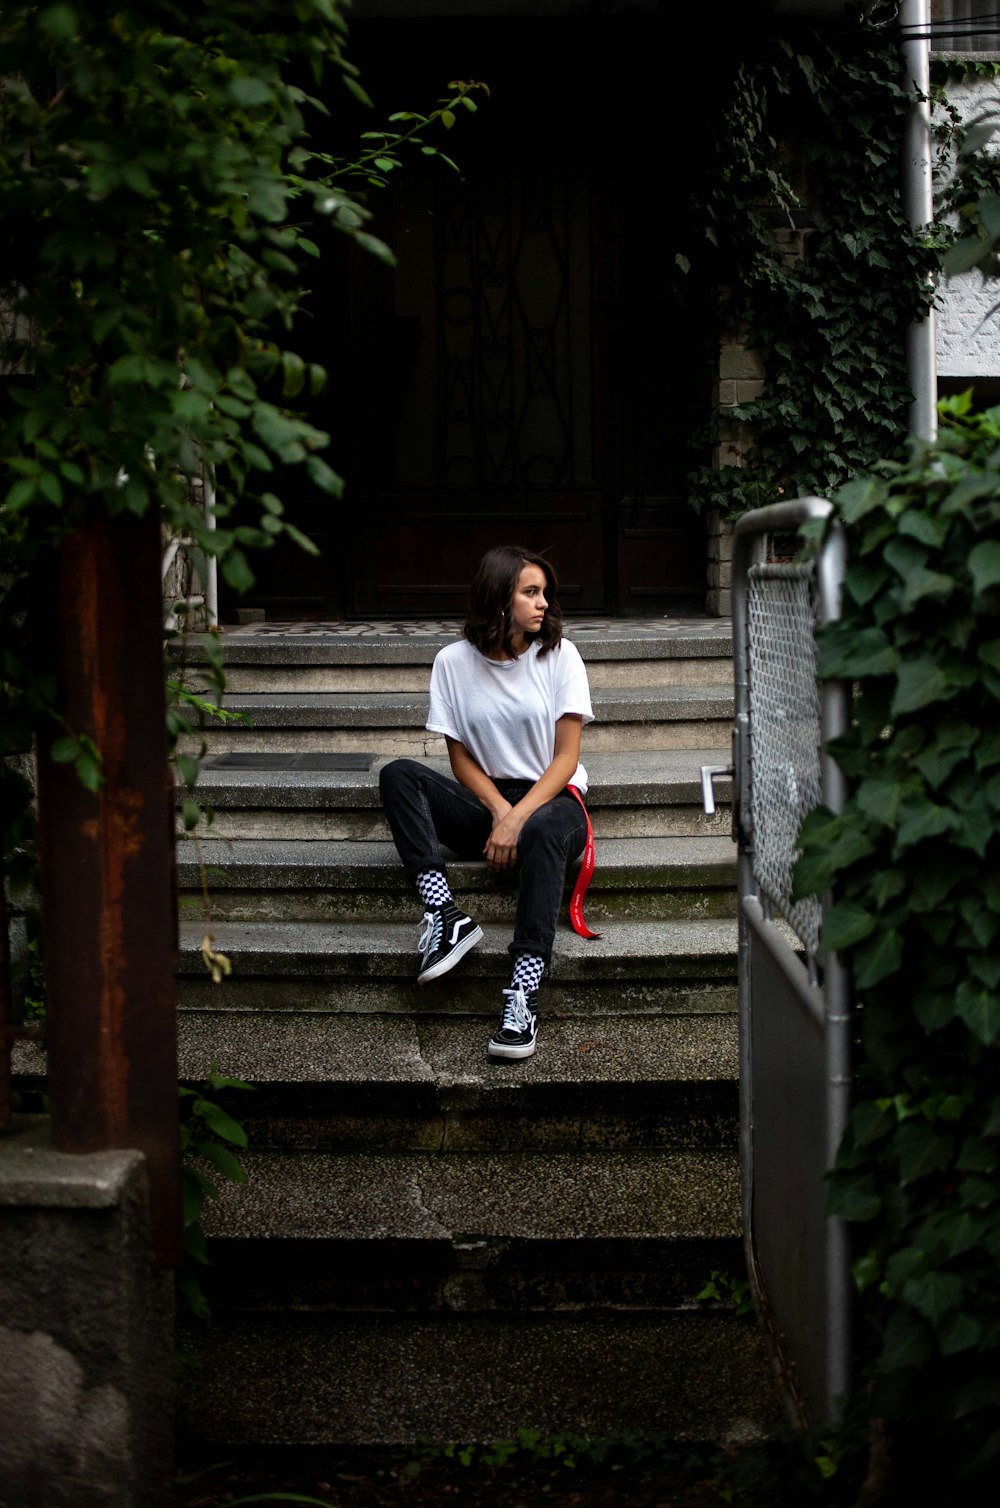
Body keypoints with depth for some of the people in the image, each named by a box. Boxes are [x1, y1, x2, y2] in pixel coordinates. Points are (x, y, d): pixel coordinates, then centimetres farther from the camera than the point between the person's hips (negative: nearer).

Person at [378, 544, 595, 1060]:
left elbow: (566, 757, -6)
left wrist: (519, 819, -20)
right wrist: (500, 811, -15)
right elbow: (461, 760, 3)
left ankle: (523, 995, -48)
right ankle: (444, 914, -35)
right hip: (485, 802, 3)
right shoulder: (454, 661, 2)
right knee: (397, 775, -20)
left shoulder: (559, 655, -2)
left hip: (552, 798, -3)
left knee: (542, 830, -39)